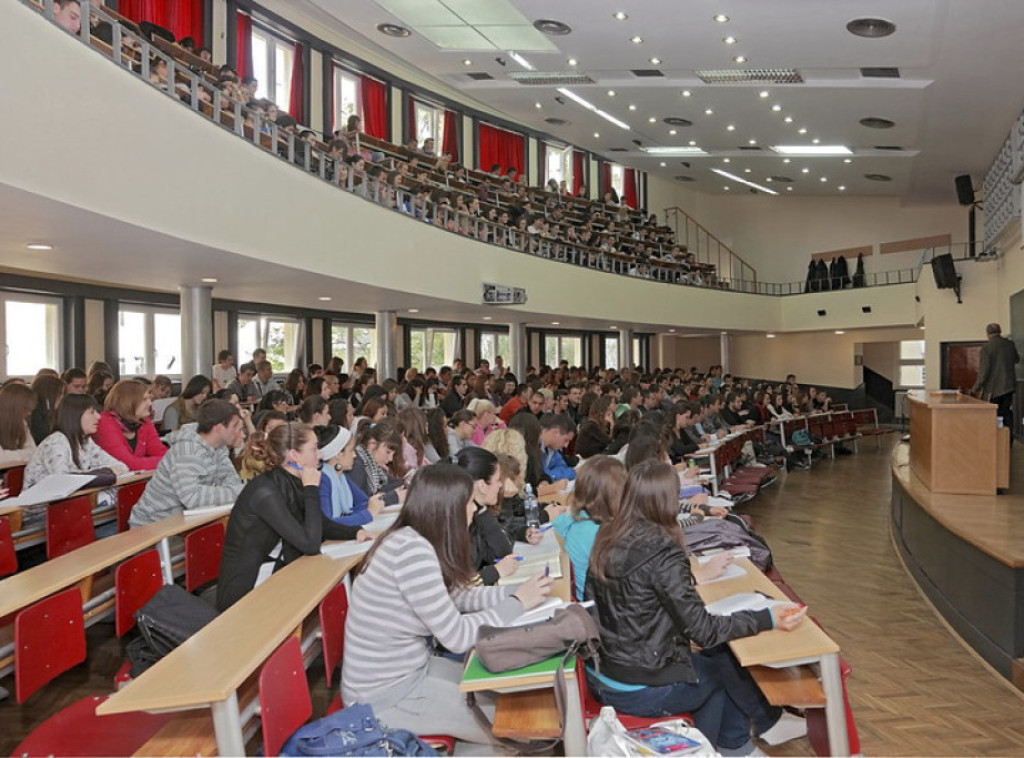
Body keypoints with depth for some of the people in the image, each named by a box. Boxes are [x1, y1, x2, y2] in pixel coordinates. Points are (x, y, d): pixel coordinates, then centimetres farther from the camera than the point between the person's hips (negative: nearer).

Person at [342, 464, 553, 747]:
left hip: (409, 669, 8)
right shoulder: (411, 550, -29)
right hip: (385, 695, -8)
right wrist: (517, 603, -13)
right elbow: (457, 636, -24)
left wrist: (518, 590, 0)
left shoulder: (415, 541, 0)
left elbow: (457, 597, 9)